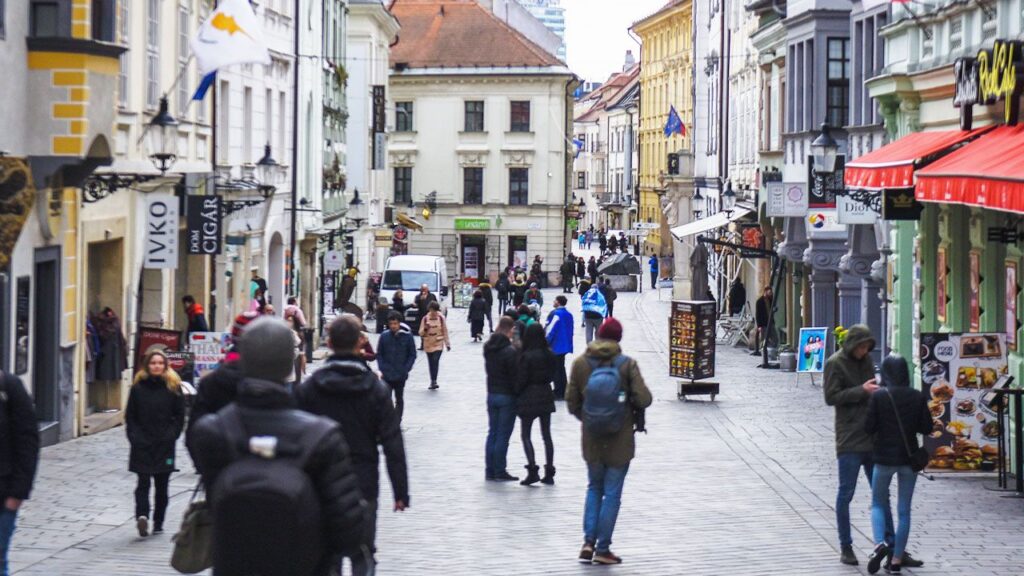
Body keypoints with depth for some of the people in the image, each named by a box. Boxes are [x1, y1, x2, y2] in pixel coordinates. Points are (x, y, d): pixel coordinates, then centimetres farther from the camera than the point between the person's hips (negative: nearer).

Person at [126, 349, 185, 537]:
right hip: (142, 444, -1)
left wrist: (171, 435, -4)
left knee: (162, 486, 7)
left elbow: (180, 416, 5)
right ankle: (142, 515, -23)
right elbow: (130, 416, 6)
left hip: (164, 444, 1)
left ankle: (158, 522, 14)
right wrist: (134, 436, -3)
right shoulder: (138, 387, 3)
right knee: (143, 483, -10)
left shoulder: (173, 387, 2)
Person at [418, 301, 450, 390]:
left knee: (436, 360, -18)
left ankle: (434, 381, -20)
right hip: (428, 344, 2)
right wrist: (425, 329, -22)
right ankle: (433, 381, 19)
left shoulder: (441, 318, -2)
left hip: (438, 343, -2)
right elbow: (421, 332, 1)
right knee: (431, 363, 9)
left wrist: (447, 343, 5)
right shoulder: (425, 319, -1)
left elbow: (445, 331, 4)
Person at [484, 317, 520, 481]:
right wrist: (517, 393, -7)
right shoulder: (510, 351, -19)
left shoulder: (488, 348, 4)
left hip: (492, 394, 7)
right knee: (503, 435, -1)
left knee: (492, 433, 13)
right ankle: (500, 472, 2)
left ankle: (489, 471, 15)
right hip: (507, 396, -7)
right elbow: (515, 376, -16)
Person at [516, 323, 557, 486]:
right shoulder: (549, 355, 1)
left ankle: (533, 470, -10)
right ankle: (549, 472, 11)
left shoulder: (526, 356, -16)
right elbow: (552, 374, 8)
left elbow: (521, 379, -13)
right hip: (546, 396, 6)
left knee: (525, 435, 2)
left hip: (529, 398, -6)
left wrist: (517, 394, 1)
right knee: (546, 435, 10)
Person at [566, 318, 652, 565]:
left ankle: (589, 541, 7)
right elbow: (644, 399, -15)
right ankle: (602, 549, 7)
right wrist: (634, 410, 7)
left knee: (594, 488, 20)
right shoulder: (627, 364, -11)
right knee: (612, 493, 6)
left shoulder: (580, 363, -3)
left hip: (591, 440, 3)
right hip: (620, 440, -3)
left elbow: (571, 402, -1)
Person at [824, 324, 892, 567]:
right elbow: (831, 397, -14)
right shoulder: (835, 363, -7)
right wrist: (862, 391, -19)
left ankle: (890, 543, 14)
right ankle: (846, 547, 8)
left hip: (872, 438, 6)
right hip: (849, 440, -6)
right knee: (846, 494, 0)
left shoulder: (866, 360, 13)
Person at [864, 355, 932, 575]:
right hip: (909, 458, 2)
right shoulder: (918, 397, -4)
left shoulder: (878, 397, -11)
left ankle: (880, 543, -13)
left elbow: (869, 428, -10)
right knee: (904, 510, 9)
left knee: (878, 503, 13)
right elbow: (927, 427, 0)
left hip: (884, 457, -2)